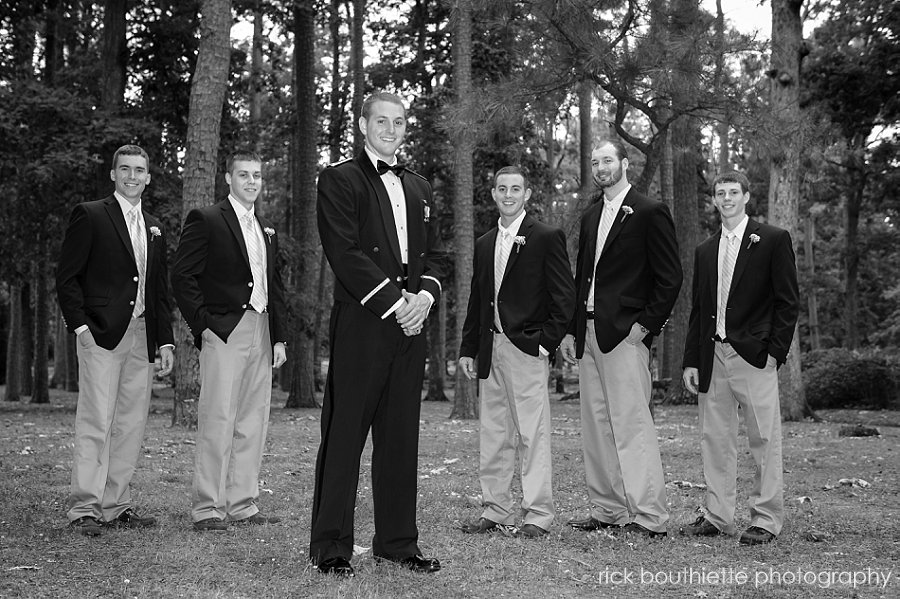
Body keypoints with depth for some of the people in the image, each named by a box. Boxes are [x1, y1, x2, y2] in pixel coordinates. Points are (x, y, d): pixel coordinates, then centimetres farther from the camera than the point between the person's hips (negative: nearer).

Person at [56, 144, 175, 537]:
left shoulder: (155, 229, 19)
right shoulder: (89, 216, 1)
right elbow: (67, 278, -2)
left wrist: (165, 341, 13)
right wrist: (80, 326, -11)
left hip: (141, 339, 6)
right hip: (101, 335, -6)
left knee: (132, 424, 5)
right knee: (96, 423, -9)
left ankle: (116, 506, 11)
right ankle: (84, 509, -5)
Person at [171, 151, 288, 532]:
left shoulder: (267, 230, 20)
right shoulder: (206, 220, -1)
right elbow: (182, 276, -6)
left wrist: (279, 338, 13)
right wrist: (204, 324, -11)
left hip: (261, 334, 7)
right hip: (224, 332, -7)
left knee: (253, 423, 6)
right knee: (218, 421, -8)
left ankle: (242, 504, 13)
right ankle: (207, 508, -2)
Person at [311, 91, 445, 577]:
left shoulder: (417, 187, 21)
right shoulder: (339, 179, 0)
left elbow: (433, 253, 19)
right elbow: (346, 253, -10)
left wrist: (425, 295, -1)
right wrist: (394, 302, -13)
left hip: (408, 325, 6)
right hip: (361, 324, -6)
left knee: (401, 437, 9)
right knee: (344, 436, -3)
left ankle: (398, 541, 17)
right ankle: (331, 547, 5)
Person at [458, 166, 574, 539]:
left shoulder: (546, 238, -2)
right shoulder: (484, 244, 17)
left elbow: (564, 298, -5)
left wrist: (546, 342, -11)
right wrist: (468, 348, 14)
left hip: (527, 349, -6)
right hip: (491, 350, 6)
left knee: (532, 434, -4)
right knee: (494, 435, 9)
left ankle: (538, 515, 2)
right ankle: (497, 511, 17)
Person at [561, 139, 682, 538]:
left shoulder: (649, 213, -3)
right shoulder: (590, 217, 19)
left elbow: (670, 277, -7)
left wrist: (645, 324, -12)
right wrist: (572, 330, 15)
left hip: (625, 334, -8)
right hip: (588, 334, 8)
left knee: (631, 425, -10)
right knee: (596, 426, 8)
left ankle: (649, 517, -6)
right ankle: (607, 511, 15)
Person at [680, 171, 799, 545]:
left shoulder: (773, 240, 1)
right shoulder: (705, 251, 16)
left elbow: (787, 303, -2)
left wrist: (775, 352, -10)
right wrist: (691, 360, 10)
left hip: (755, 356, -5)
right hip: (713, 356, 5)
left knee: (765, 440, -1)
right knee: (714, 439, 7)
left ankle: (766, 520, 7)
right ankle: (717, 517, 15)